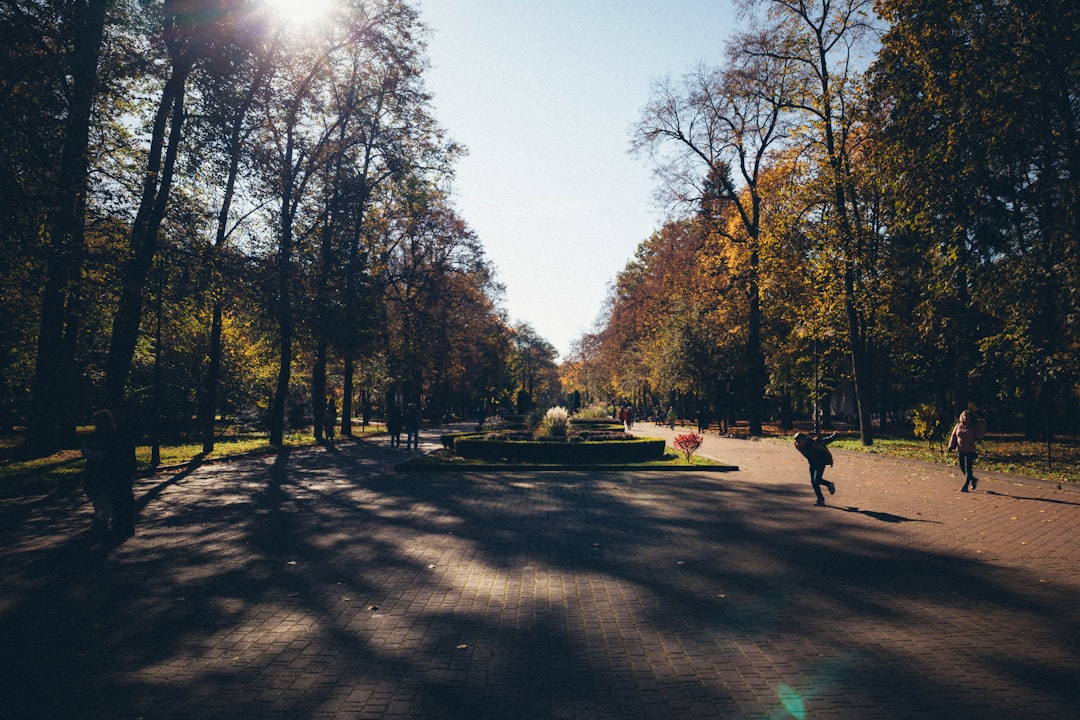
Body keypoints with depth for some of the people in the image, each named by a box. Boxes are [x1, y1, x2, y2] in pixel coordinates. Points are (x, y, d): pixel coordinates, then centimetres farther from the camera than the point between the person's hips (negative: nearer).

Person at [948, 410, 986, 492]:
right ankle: (973, 480, 33)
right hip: (960, 450, 4)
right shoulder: (958, 425, 6)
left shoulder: (973, 426, -3)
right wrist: (951, 446, 2)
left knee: (968, 469, -6)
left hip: (970, 450, -4)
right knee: (963, 468, 10)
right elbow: (953, 436, 8)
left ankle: (965, 486, -1)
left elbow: (978, 436, -8)